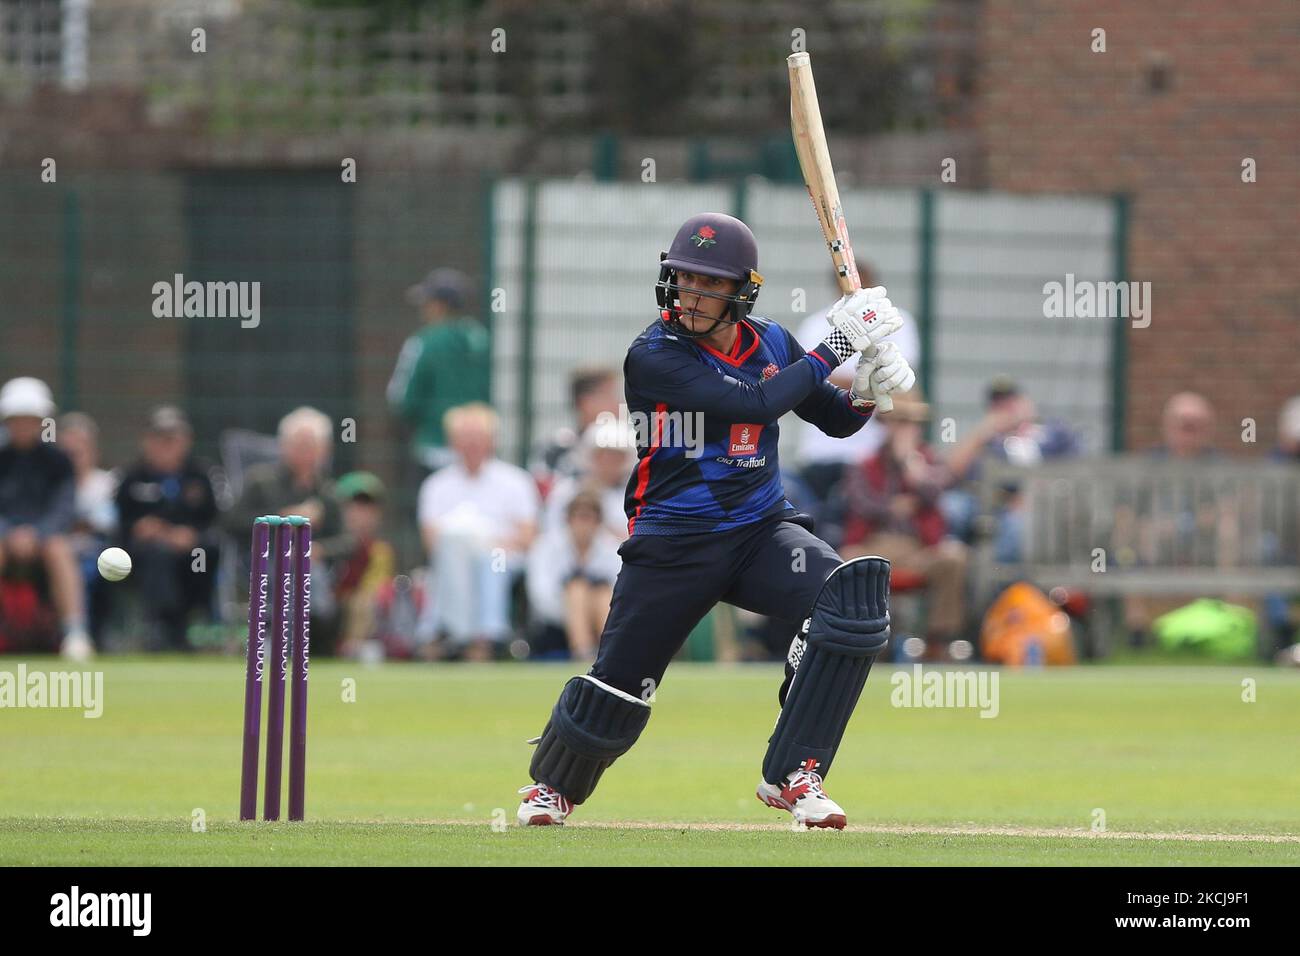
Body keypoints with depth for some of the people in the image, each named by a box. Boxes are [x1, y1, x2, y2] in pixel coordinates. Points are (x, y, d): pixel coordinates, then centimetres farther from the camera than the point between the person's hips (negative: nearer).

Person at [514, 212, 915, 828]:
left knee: (853, 596, -24)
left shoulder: (770, 344, 5)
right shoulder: (655, 356, -13)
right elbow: (756, 403, -23)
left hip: (761, 530, 4)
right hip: (673, 541, -4)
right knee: (617, 684, -1)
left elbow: (836, 421, 14)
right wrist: (834, 348, -19)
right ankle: (553, 784, 34)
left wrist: (868, 387, -8)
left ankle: (793, 775, -16)